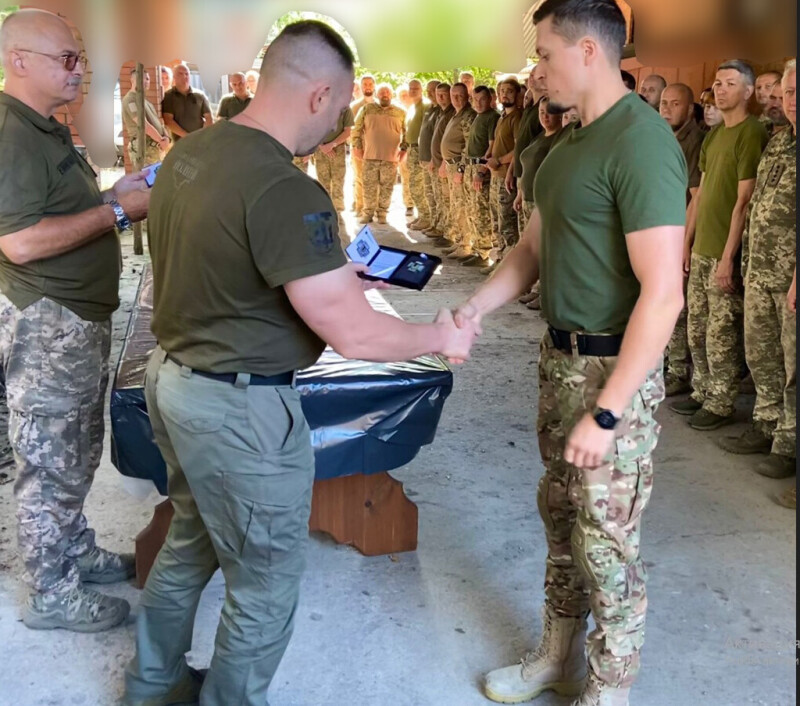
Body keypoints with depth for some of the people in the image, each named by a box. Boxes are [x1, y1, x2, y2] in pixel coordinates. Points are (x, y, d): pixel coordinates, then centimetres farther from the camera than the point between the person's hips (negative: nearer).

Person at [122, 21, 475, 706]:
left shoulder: (189, 151, 2)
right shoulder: (286, 191, -26)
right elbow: (355, 337, -24)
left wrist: (331, 271, 17)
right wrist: (439, 337, -6)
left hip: (173, 374, 10)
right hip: (240, 407, -9)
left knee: (191, 541, 28)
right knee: (267, 579, 12)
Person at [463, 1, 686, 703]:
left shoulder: (641, 142, -20)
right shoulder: (571, 144, 10)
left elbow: (663, 294, -24)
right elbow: (533, 249, 16)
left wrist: (606, 413, -23)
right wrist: (476, 308, -1)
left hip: (614, 370, -9)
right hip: (561, 357, 9)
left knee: (606, 542, 5)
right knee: (561, 514, 19)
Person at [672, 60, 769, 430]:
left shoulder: (751, 133, -11)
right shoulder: (713, 135, 14)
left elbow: (743, 201, -15)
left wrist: (728, 256, -17)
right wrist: (688, 241, 14)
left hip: (726, 253, -8)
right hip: (701, 249, 8)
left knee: (722, 334, 0)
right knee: (697, 329, 14)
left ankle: (721, 404, 11)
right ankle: (702, 393, 27)